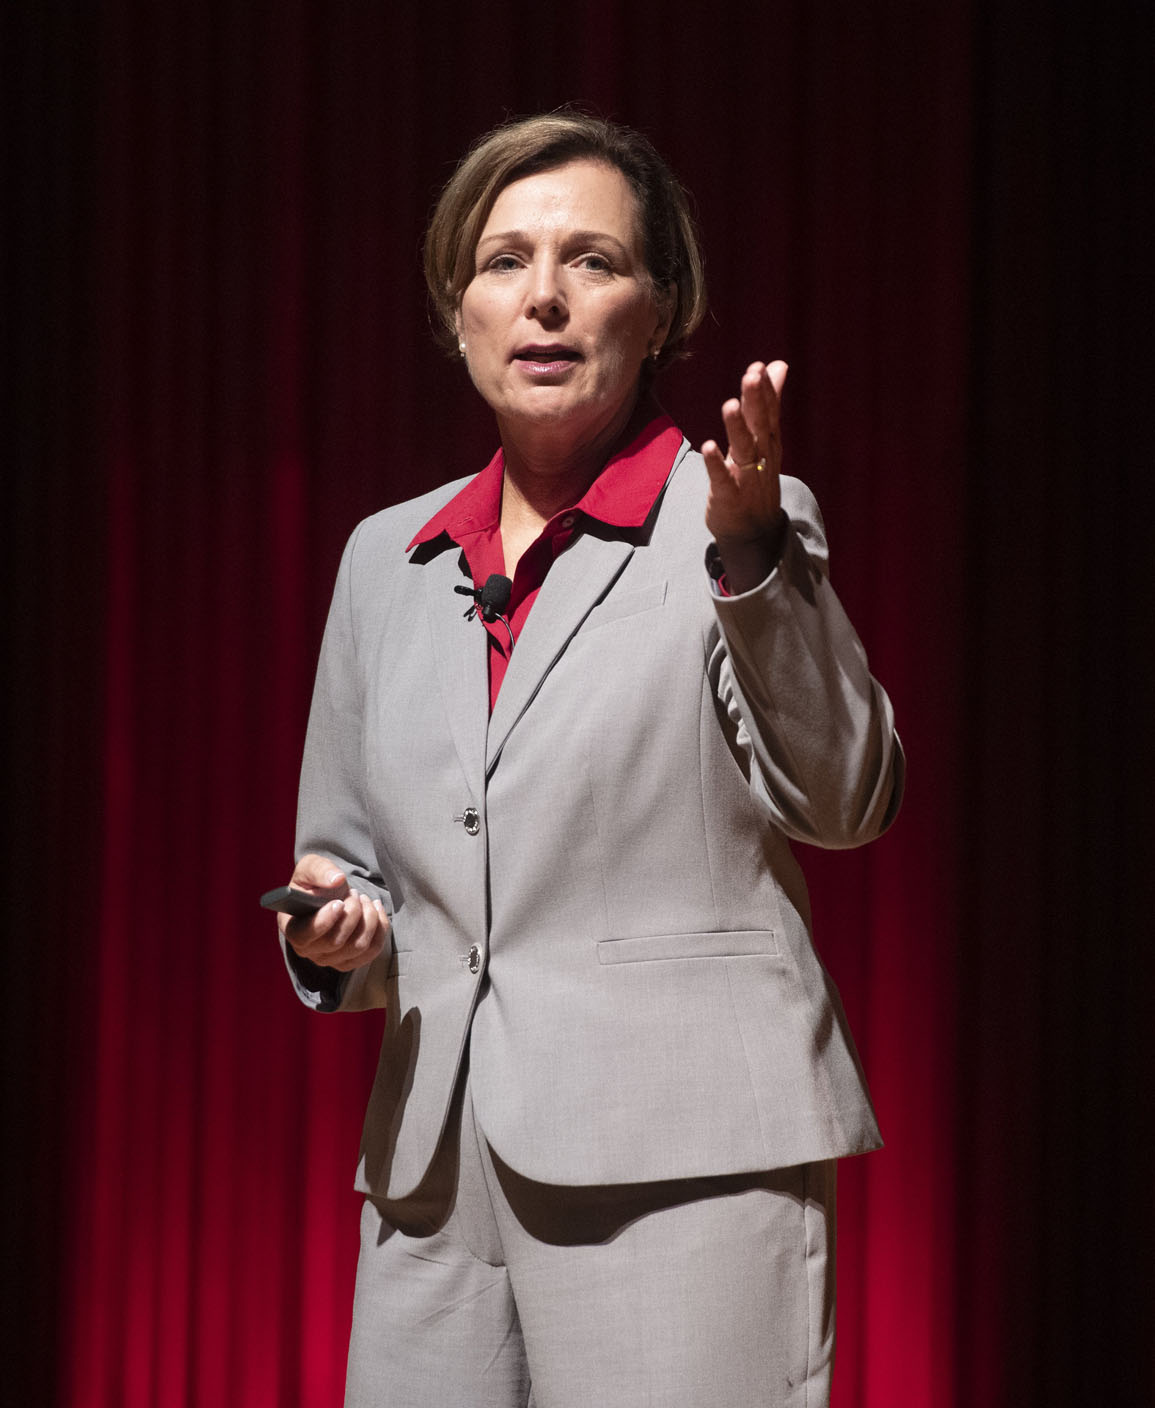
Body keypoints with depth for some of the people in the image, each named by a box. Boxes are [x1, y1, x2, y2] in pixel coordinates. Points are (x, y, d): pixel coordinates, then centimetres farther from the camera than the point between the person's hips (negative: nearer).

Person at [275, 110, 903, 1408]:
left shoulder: (738, 526, 0)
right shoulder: (387, 557, 14)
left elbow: (844, 802, -13)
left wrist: (752, 548, -23)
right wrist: (337, 928, 0)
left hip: (679, 1161, -4)